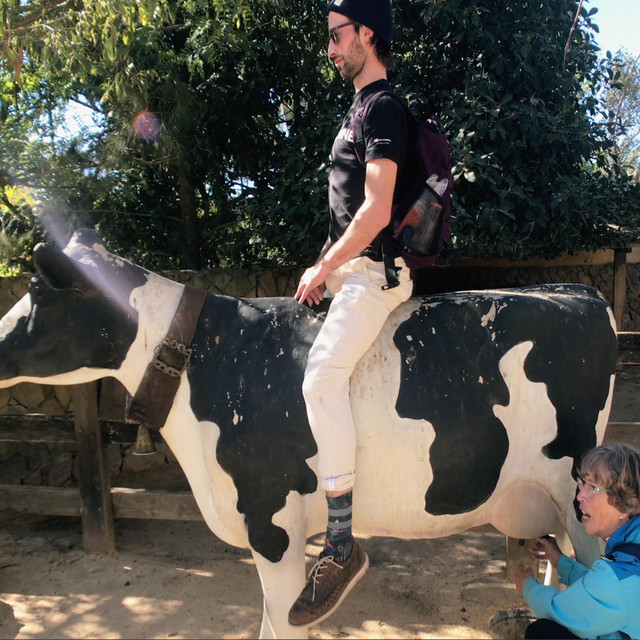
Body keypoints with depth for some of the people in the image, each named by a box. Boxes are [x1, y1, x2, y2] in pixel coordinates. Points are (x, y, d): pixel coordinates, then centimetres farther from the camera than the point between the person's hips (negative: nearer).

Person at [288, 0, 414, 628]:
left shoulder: (383, 107, -9)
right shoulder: (361, 107, 23)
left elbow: (376, 211, -20)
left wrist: (323, 268, -13)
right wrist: (325, 267, 16)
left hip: (374, 269, -11)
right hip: (350, 267, 11)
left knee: (322, 377, -27)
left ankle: (341, 544, -20)